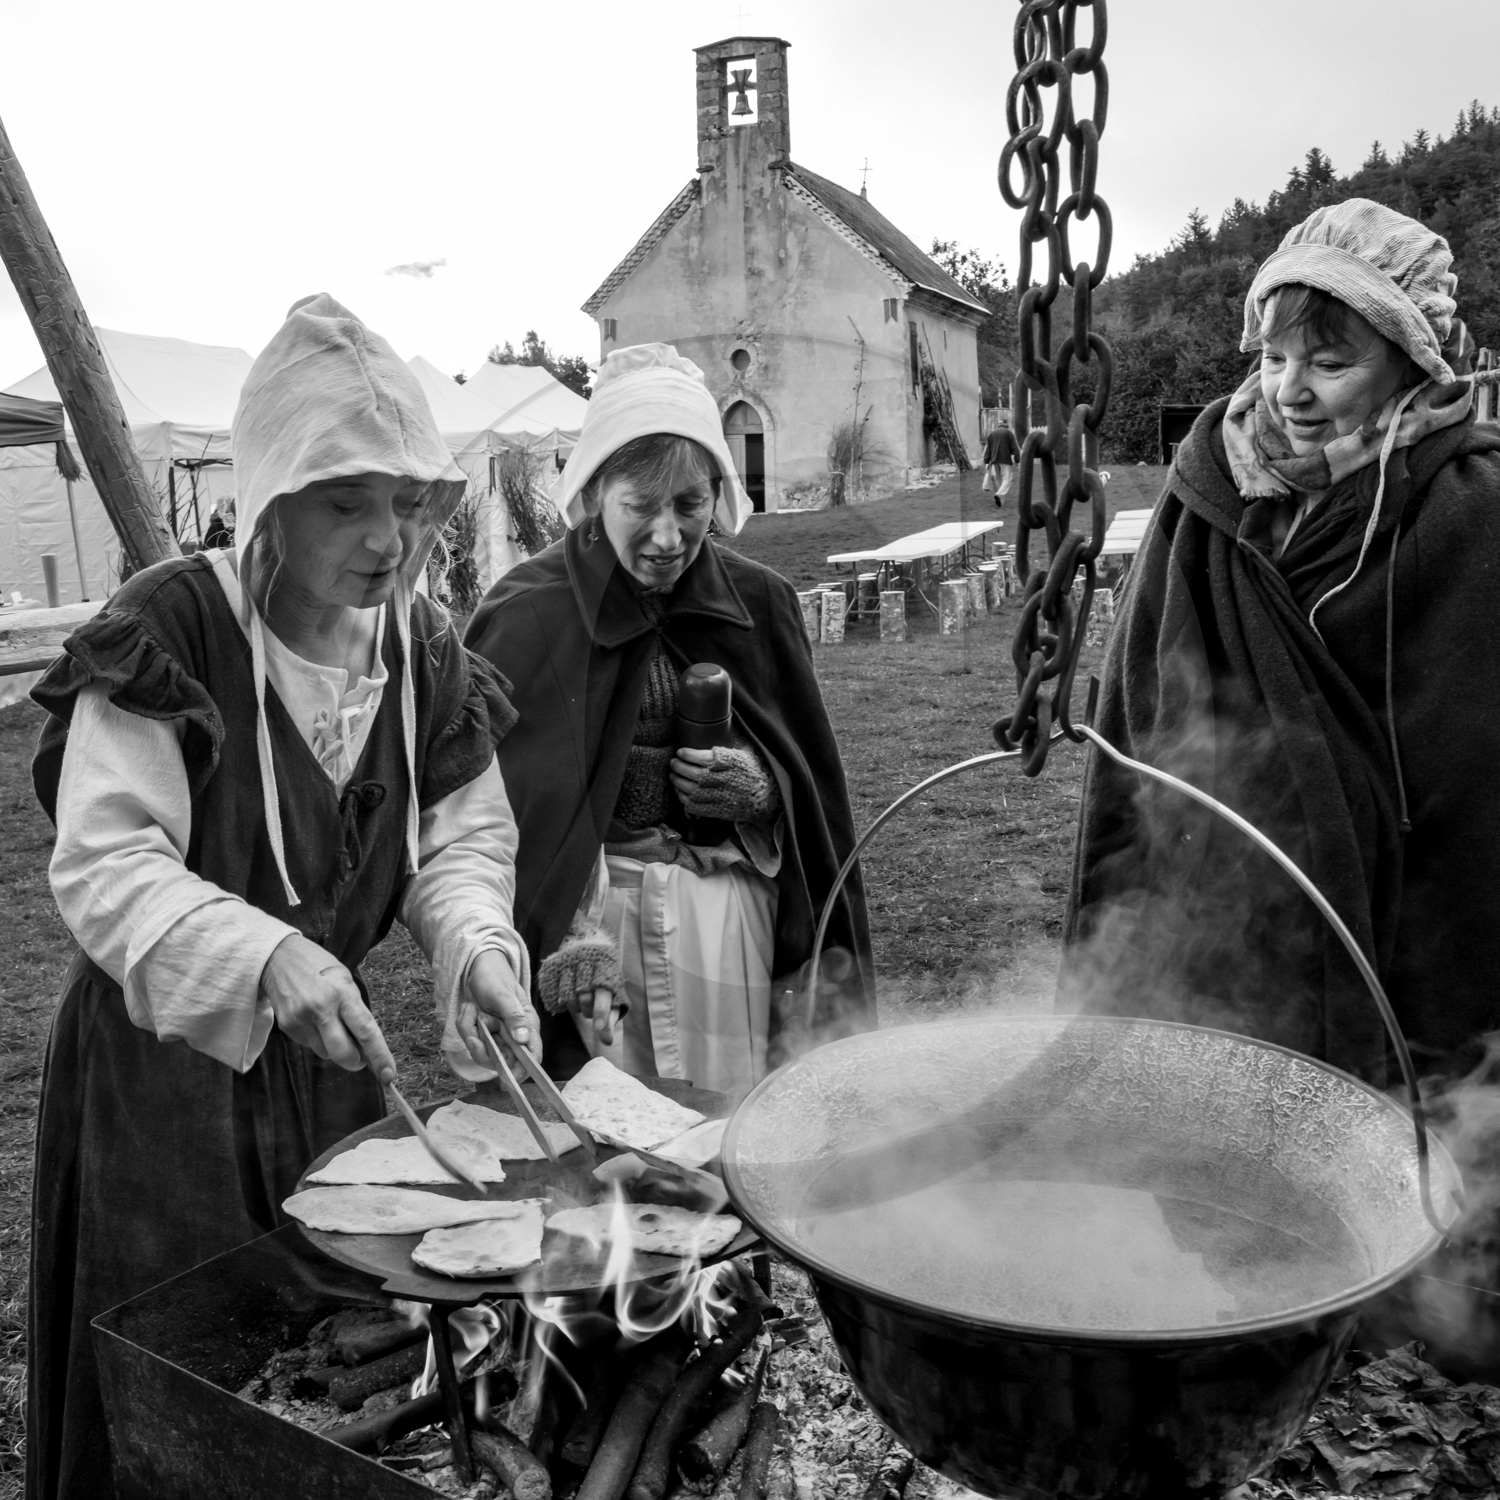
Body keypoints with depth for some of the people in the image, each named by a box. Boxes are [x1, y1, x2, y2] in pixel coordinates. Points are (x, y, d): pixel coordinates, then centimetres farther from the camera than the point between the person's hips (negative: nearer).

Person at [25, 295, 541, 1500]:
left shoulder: (424, 651, -2)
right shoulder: (168, 634, -19)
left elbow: (464, 836, 0)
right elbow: (104, 865, -23)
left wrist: (478, 943, -21)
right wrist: (263, 956, -39)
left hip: (327, 1047, 5)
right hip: (162, 1052, -5)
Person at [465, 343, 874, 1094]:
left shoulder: (758, 602, 4)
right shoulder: (526, 615, -5)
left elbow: (814, 786, 14)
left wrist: (765, 791, -8)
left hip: (731, 914, 3)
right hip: (586, 914, -2)